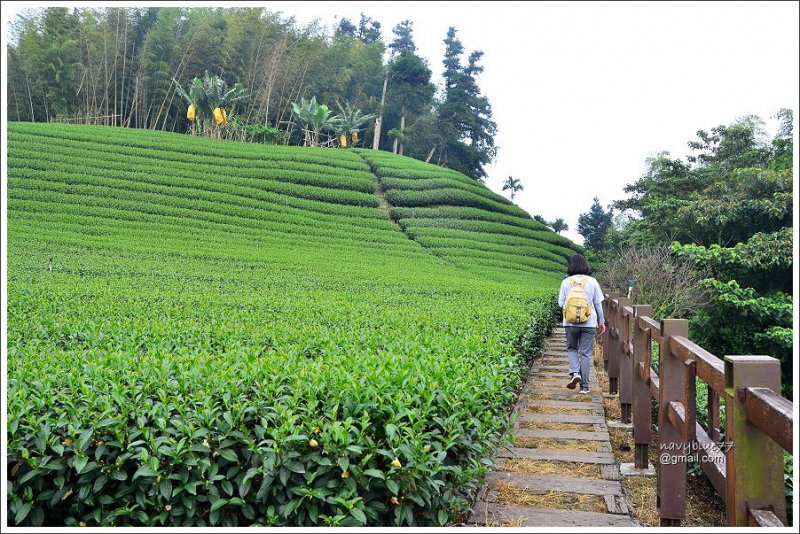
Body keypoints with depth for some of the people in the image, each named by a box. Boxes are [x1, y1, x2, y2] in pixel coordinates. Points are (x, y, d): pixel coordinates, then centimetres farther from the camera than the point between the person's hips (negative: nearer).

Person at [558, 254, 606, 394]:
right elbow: (598, 303, 4)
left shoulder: (566, 282, -3)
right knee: (586, 352, 7)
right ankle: (584, 385, 10)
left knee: (572, 348, 19)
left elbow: (561, 303, -1)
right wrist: (601, 321, 12)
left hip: (571, 322, 0)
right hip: (589, 323, 0)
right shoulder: (592, 281, -1)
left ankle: (574, 372, -6)